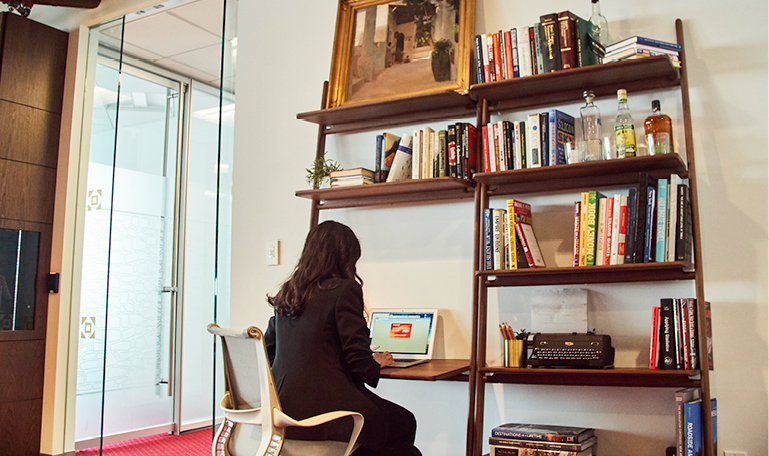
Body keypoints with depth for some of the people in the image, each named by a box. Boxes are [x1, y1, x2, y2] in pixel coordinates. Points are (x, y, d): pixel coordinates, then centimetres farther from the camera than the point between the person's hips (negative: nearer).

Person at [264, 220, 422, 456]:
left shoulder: (287, 293, 10)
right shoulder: (345, 289, -11)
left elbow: (268, 351, 18)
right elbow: (359, 363, -14)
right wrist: (377, 363, 9)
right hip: (321, 408, -8)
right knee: (404, 423, 13)